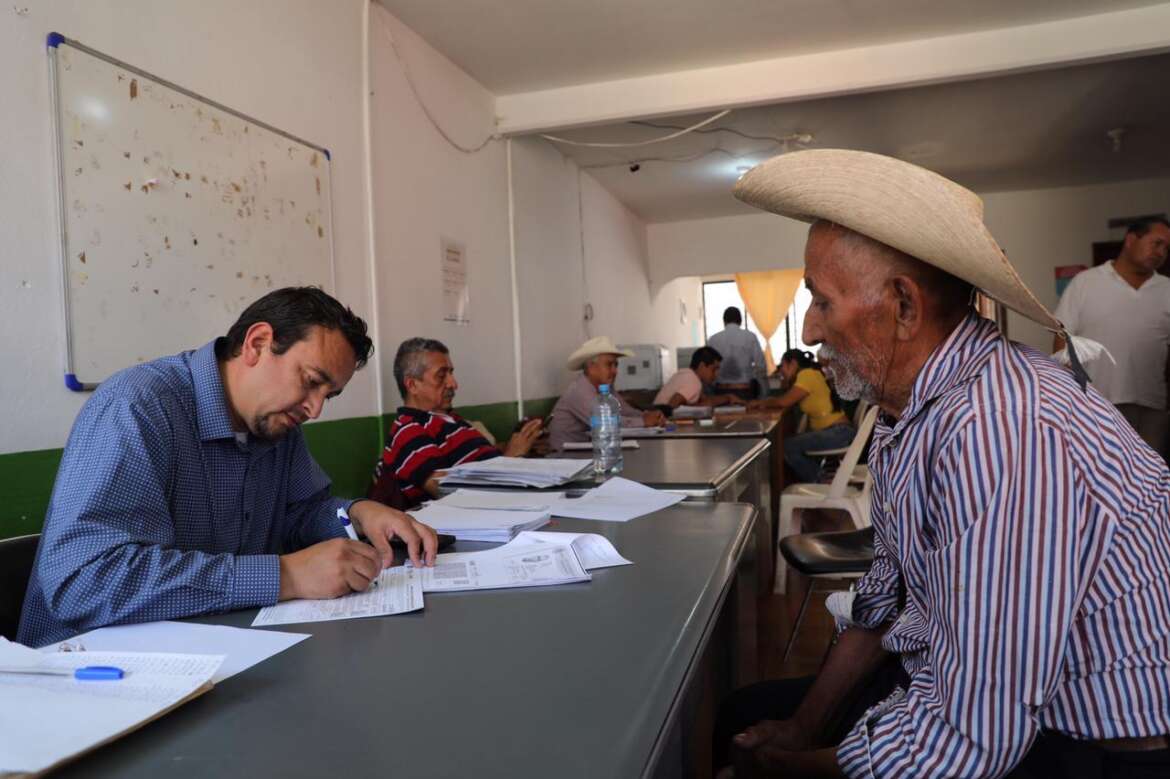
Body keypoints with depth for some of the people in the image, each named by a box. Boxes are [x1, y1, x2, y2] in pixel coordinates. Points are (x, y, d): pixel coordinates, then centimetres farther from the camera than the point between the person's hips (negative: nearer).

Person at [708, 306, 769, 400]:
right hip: (745, 391, -1)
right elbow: (761, 367, -4)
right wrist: (763, 396, 3)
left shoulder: (713, 339, 1)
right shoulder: (750, 337, -2)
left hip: (722, 391, 1)